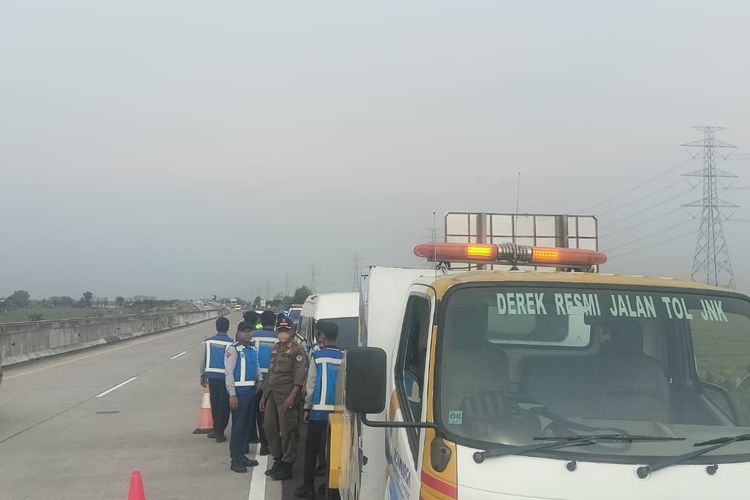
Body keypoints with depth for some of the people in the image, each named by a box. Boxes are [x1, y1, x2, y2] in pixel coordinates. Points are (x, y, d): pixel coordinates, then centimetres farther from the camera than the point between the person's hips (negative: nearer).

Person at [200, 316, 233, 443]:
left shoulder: (209, 341, -1)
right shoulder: (230, 343, -10)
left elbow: (204, 360, 4)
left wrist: (202, 376, 14)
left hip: (212, 376, 3)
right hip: (225, 376, -3)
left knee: (214, 404, 16)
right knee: (224, 405, 6)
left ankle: (217, 429, 25)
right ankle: (220, 432, 7)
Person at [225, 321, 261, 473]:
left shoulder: (252, 349, 13)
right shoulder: (233, 349, -10)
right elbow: (229, 373, -13)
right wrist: (232, 394, -17)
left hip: (251, 390, 8)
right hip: (239, 391, -8)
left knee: (248, 424, 14)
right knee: (238, 426, -3)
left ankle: (242, 455, 25)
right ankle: (235, 460, 3)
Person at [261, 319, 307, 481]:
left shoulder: (297, 351, -9)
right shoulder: (276, 348, 14)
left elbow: (299, 377, -15)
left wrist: (291, 398, -22)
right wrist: (264, 394, 17)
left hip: (286, 397, -8)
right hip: (272, 395, 8)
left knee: (287, 431, -3)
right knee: (270, 428, 12)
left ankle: (287, 466, 6)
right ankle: (277, 460, 26)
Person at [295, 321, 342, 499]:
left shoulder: (318, 356, -6)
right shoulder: (344, 358, 3)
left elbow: (311, 385, -4)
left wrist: (307, 407, 5)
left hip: (319, 410, -3)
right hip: (339, 411, 3)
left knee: (311, 449, 6)